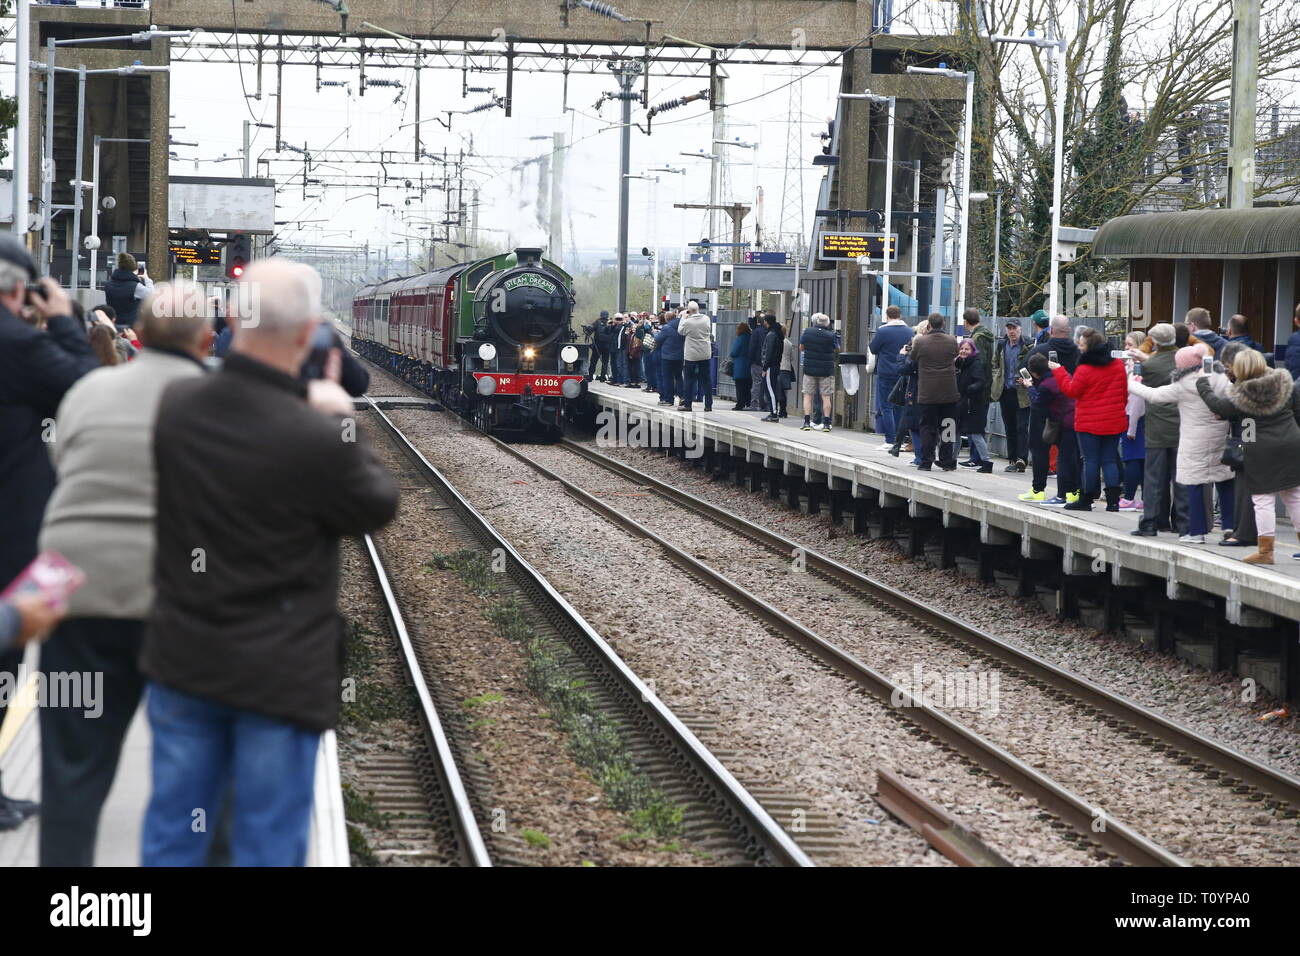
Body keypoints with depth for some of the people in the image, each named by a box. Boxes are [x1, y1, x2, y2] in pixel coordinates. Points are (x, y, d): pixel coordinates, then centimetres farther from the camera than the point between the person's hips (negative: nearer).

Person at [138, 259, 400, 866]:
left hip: (182, 656, 5)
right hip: (280, 671, -5)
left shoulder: (175, 405, -7)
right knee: (268, 844, 6)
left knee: (171, 833, 14)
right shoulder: (316, 438, -24)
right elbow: (380, 507, -6)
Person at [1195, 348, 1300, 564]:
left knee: (1263, 500, 2)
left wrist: (1202, 382, 15)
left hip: (1260, 451, -4)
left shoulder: (1239, 396, -12)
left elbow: (1217, 406, 3)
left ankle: (1265, 550, 5)